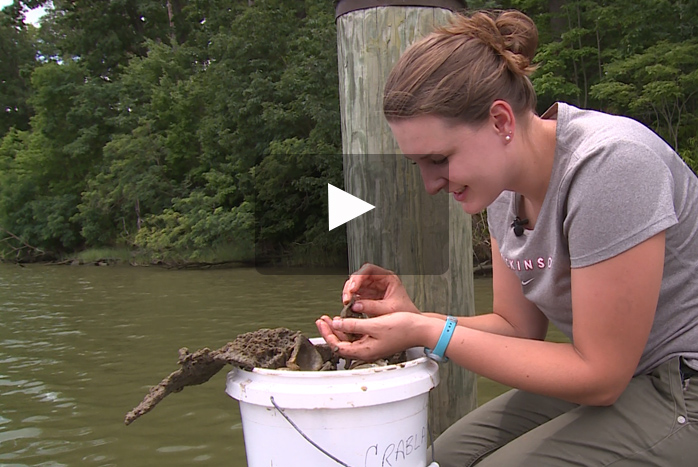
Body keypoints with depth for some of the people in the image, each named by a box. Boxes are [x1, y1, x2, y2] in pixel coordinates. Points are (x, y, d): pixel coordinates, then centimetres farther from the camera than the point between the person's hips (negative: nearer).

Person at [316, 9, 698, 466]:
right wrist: (414, 318, -14)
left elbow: (598, 375, -24)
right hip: (614, 374, 7)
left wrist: (428, 334, -26)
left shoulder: (607, 163, -28)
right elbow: (518, 326, 3)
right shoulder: (503, 186, -3)